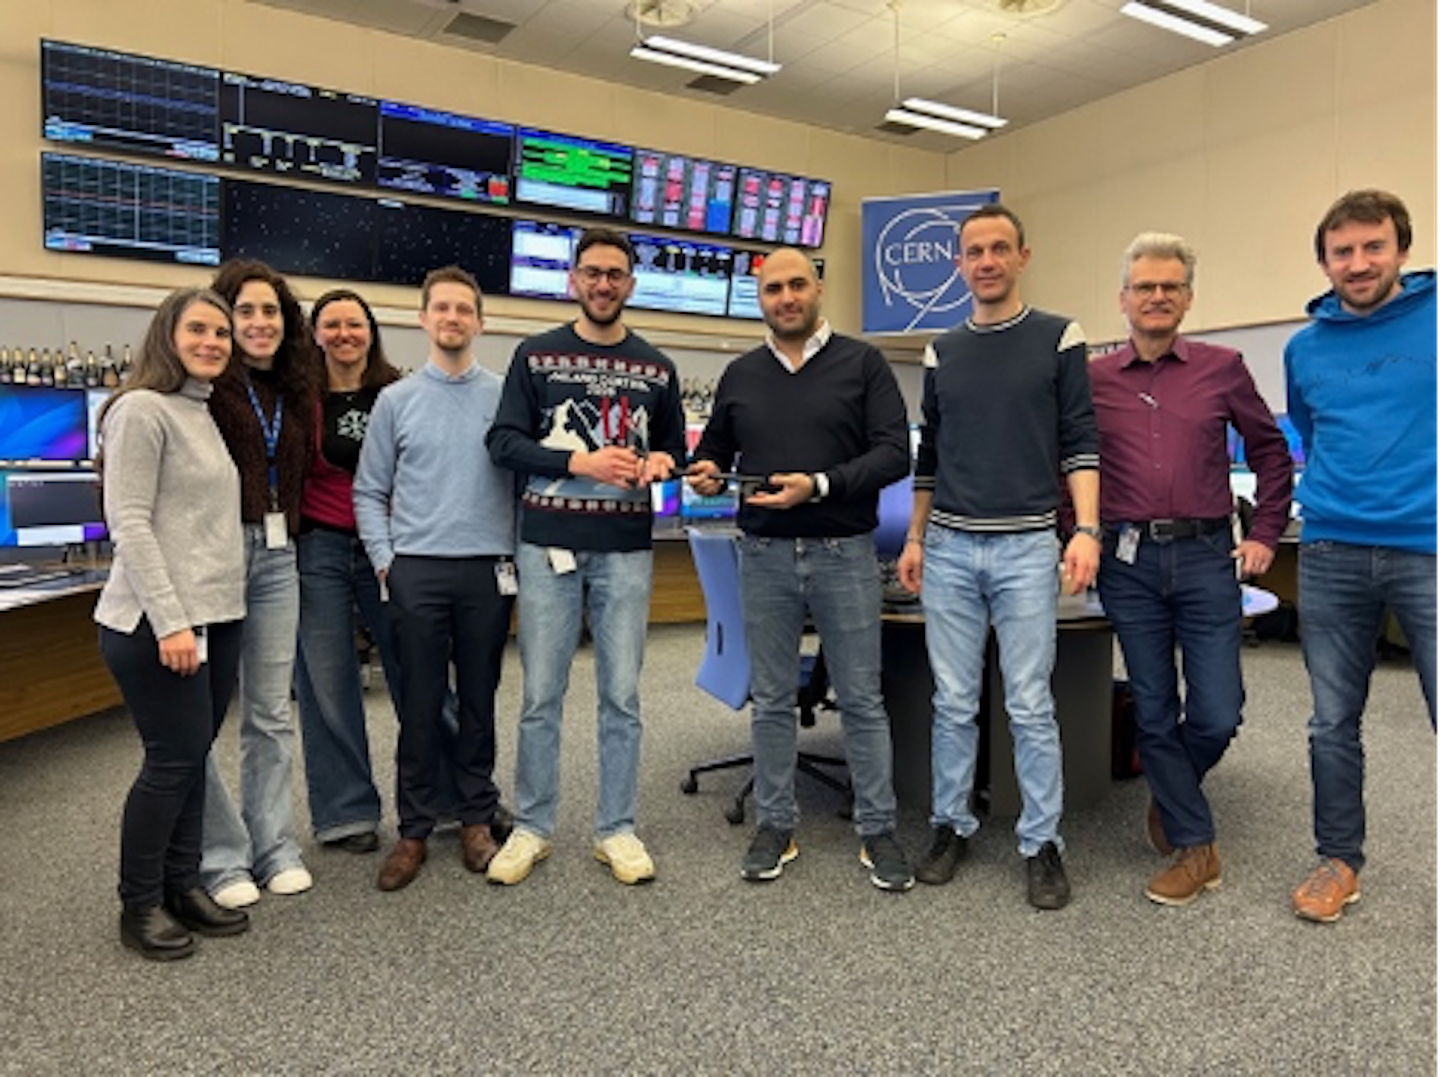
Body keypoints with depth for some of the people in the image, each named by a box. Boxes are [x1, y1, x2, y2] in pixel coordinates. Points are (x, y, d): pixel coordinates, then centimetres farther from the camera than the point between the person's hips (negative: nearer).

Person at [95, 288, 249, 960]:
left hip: (218, 617, 8)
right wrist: (170, 621, -21)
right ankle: (139, 907, 16)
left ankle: (181, 885, 25)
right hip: (157, 622, -8)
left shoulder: (203, 414, 16)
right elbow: (129, 524, -16)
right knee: (174, 759, -1)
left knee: (193, 755, 13)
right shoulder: (142, 409, -9)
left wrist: (204, 617, 14)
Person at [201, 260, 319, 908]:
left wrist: (289, 536, 10)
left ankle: (275, 847, 23)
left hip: (276, 555, 6)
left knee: (271, 713, 12)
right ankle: (222, 857, 14)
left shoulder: (295, 391, 14)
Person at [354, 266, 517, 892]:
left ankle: (477, 818, 23)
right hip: (416, 570, 0)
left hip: (488, 570, 0)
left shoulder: (506, 396, 4)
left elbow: (528, 480, 4)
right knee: (420, 705, 5)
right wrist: (384, 559, -1)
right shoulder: (396, 400, 7)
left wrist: (517, 556, -2)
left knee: (480, 700, 9)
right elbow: (369, 492, 9)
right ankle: (415, 829, 17)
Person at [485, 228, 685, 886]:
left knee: (621, 696, 6)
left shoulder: (657, 370, 11)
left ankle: (616, 830, 19)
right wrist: (579, 463, -15)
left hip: (626, 549, 2)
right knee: (540, 696, 5)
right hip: (549, 546, -1)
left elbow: (675, 450, 16)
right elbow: (504, 442, -2)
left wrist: (660, 463, -7)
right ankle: (532, 827, 20)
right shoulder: (535, 356, 5)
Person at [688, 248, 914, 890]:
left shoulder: (862, 363, 1)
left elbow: (894, 453, -7)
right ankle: (775, 826, 24)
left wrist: (818, 486, -19)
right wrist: (707, 473, -4)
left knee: (862, 699, 5)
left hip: (844, 553, -2)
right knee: (771, 700, 10)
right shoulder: (740, 375, 11)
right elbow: (713, 448, 20)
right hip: (764, 555, 3)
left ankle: (877, 830, 19)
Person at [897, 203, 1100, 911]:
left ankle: (1042, 842, 15)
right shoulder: (942, 353, 12)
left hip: (1027, 547, -3)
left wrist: (1086, 529, -13)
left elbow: (1080, 443, -2)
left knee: (1030, 706, 1)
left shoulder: (1060, 340, 2)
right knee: (952, 704, 8)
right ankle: (950, 826, 22)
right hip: (949, 547, 3)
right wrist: (914, 538, 12)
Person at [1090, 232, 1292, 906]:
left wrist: (1264, 535, 9)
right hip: (1129, 563, 0)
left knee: (1217, 715, 0)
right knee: (1154, 713, 5)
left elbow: (1271, 451, 14)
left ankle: (1171, 794, 32)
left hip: (1206, 559, 0)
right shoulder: (1093, 379, 4)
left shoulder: (1222, 369, 5)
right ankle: (1195, 847, 20)